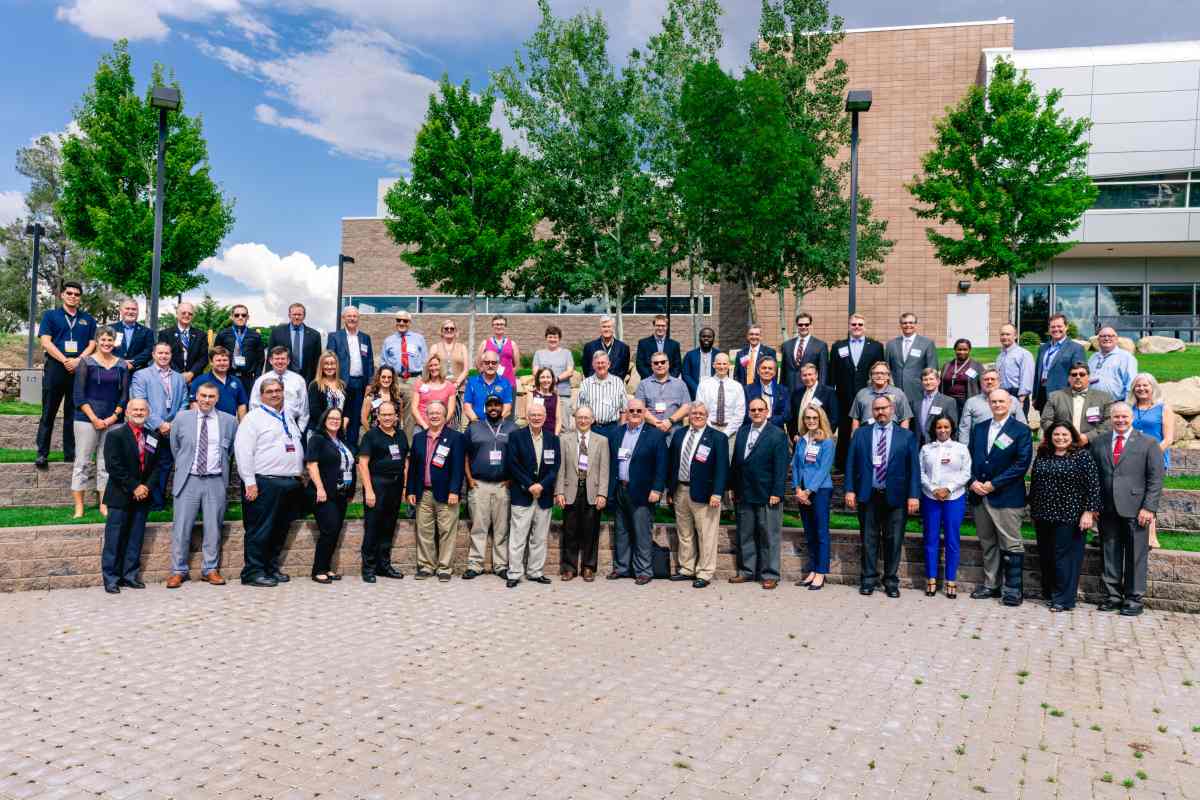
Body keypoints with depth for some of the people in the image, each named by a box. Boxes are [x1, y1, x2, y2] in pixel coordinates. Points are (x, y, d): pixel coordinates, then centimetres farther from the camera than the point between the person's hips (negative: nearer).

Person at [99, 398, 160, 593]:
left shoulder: (154, 438, 10)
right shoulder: (115, 436, -4)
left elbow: (156, 466, 10)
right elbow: (114, 467, -12)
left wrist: (147, 486, -6)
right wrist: (134, 487, -14)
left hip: (142, 496, 4)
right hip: (120, 497, -4)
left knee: (136, 539, 8)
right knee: (115, 539, -1)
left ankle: (130, 575, 14)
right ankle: (111, 578, 6)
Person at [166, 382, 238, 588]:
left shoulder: (229, 421, 4)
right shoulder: (182, 418, 4)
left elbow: (232, 449, 17)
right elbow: (174, 447, 15)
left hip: (216, 481, 0)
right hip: (188, 480, 0)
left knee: (213, 527, 4)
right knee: (181, 527, 0)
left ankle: (210, 569, 15)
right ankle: (178, 571, 10)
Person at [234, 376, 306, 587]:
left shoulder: (289, 417, 19)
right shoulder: (254, 417, -4)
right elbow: (242, 451, -10)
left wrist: (299, 475, 16)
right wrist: (250, 482, -15)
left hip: (291, 483, 7)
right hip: (265, 483, -7)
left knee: (281, 530, 12)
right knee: (260, 530, -4)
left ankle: (272, 568, 22)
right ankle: (253, 572, 3)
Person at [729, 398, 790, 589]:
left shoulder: (778, 435, -5)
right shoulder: (742, 432, 12)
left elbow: (781, 466, -10)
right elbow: (735, 462, 13)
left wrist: (776, 493, -14)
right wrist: (733, 488, 10)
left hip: (767, 495, -5)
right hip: (744, 494, 5)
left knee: (769, 536, 2)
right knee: (745, 535, 12)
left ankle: (769, 574, 10)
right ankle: (747, 570, 23)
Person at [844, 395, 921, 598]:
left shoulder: (906, 436, 3)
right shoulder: (861, 434, 7)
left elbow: (914, 467, 0)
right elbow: (851, 463, 5)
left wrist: (913, 495, -8)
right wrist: (850, 490, -3)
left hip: (895, 496, -1)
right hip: (867, 495, 1)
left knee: (894, 540, 6)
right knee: (869, 539, 8)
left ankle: (891, 581, 17)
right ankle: (868, 579, 18)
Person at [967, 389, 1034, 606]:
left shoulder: (1021, 431, -3)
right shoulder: (978, 429, 14)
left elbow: (1022, 463, -10)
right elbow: (970, 457, 13)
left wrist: (993, 484, -14)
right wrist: (972, 482, -5)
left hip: (1007, 497, -5)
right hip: (979, 495, 5)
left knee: (1011, 545, -2)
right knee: (988, 543, 13)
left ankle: (1014, 588, 4)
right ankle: (991, 584, 21)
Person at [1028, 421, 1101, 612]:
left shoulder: (1083, 456, -5)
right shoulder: (1042, 456, 10)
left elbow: (1093, 485, -9)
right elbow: (1034, 483, 16)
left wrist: (1089, 512, -13)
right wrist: (1033, 510, 17)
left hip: (1069, 517, -5)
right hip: (1044, 516, 5)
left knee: (1065, 556, -2)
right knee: (1046, 556, 10)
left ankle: (1064, 599, 6)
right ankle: (1049, 593, 22)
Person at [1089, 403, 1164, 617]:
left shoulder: (1148, 444, 3)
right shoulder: (1098, 443, 11)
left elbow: (1155, 479, 0)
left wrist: (1149, 507, -9)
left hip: (1135, 510, -3)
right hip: (1107, 509, 3)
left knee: (1136, 556, 2)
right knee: (1110, 555, 8)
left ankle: (1134, 599, 12)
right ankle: (1112, 595, 17)